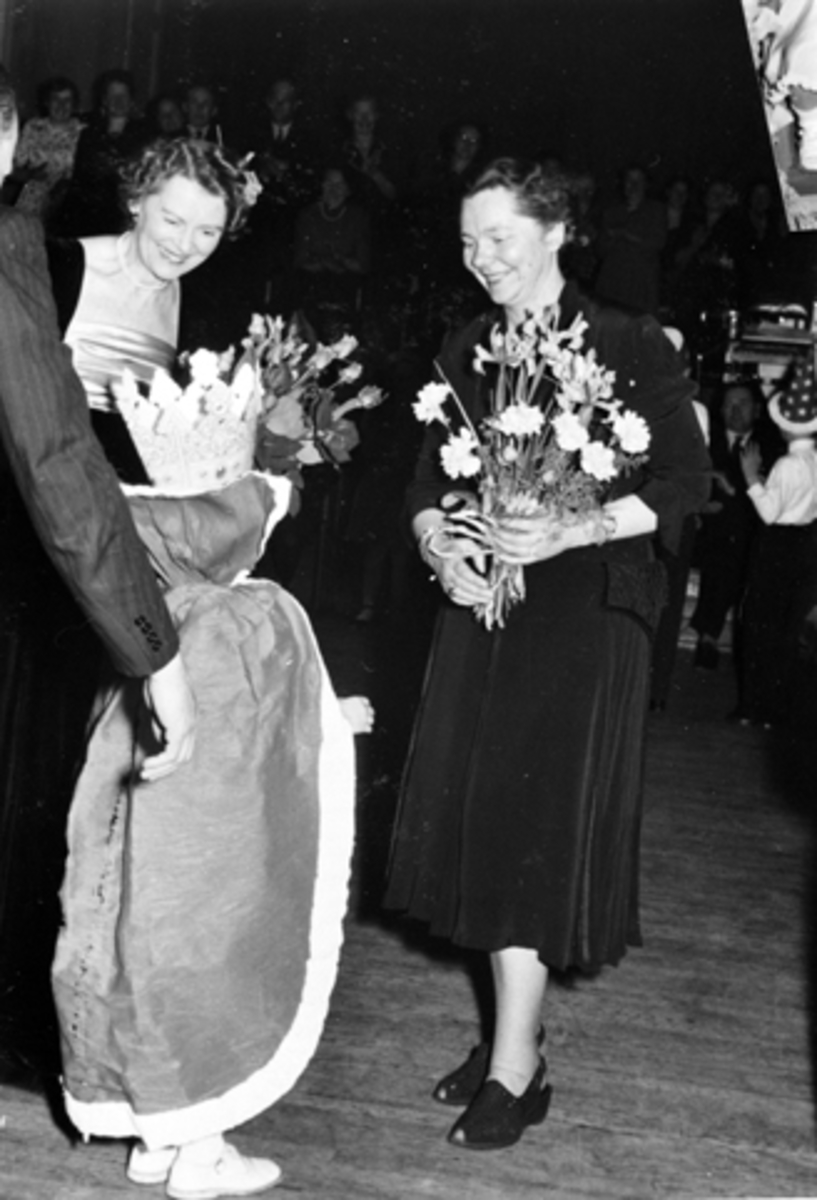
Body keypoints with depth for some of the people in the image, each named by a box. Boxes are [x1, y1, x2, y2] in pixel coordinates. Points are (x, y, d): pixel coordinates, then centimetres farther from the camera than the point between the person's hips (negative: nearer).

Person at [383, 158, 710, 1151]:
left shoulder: (631, 349, -5)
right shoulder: (465, 354, 12)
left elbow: (683, 483, -8)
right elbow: (430, 481, 13)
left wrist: (572, 532, -20)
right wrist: (440, 548, -8)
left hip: (583, 610, -5)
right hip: (482, 605, 5)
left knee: (545, 823, -6)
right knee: (481, 818, 5)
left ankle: (516, 1068, 3)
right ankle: (511, 1031, 18)